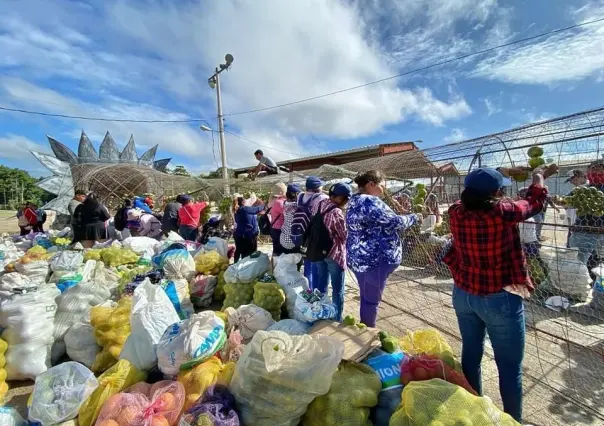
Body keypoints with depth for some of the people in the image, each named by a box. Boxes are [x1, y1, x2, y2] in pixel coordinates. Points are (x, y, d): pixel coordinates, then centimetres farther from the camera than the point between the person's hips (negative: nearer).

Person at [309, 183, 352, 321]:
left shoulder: (320, 205, 0)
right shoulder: (336, 212, -22)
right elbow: (345, 235, -15)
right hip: (334, 253, -8)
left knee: (321, 285, 20)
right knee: (338, 289, 8)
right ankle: (337, 319, 19)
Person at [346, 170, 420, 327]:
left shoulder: (355, 201, 12)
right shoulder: (370, 202, -20)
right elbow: (395, 222, -18)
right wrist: (414, 218, 0)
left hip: (360, 257, 10)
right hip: (373, 259, -10)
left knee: (366, 297, 22)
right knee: (371, 300, 6)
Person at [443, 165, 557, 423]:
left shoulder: (457, 212, -10)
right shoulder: (502, 213, -22)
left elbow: (475, 192, 14)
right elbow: (535, 202, 1)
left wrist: (501, 173, 24)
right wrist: (540, 177, 20)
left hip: (463, 295, 6)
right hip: (499, 300, -5)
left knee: (471, 354, 22)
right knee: (509, 366, 14)